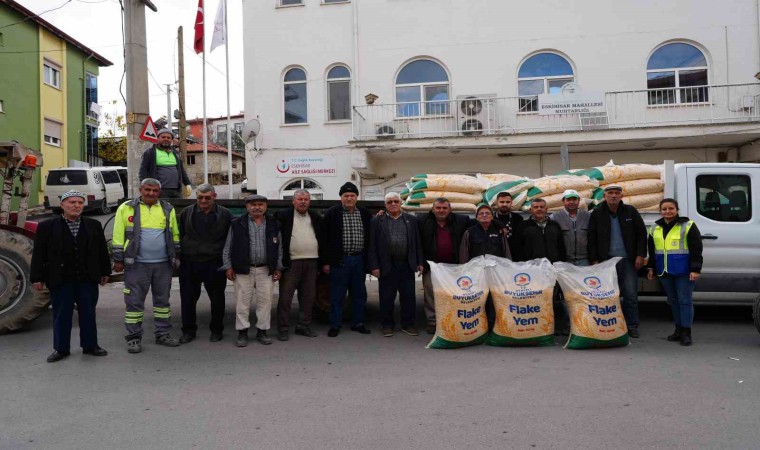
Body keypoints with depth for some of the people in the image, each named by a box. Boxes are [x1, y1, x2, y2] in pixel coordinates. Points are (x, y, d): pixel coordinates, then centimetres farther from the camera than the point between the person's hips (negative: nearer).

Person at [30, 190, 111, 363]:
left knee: (88, 313, 9)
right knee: (61, 315, 7)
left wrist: (105, 272, 8)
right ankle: (61, 348, 19)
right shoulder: (47, 226, 0)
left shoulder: (94, 225, 6)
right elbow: (39, 253, 0)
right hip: (60, 280, -1)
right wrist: (37, 277, -3)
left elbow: (102, 250, 9)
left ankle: (90, 345, 21)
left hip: (88, 279, 2)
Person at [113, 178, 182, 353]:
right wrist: (118, 260, -3)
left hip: (163, 264, 3)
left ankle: (163, 334, 21)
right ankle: (133, 338, 12)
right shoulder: (127, 208, -1)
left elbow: (175, 235, 13)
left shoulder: (168, 209, 8)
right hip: (136, 264, -3)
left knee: (163, 299, 11)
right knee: (134, 301, 1)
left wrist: (176, 257, 10)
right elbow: (118, 236, -1)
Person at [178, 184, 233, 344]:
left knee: (217, 299, 7)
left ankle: (216, 330, 23)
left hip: (215, 264, -2)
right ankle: (188, 330, 22)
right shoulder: (186, 213, 7)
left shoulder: (225, 214, 1)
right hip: (189, 263, 2)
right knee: (188, 298, 7)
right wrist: (179, 257, 5)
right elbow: (179, 236, 10)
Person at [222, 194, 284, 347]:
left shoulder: (273, 225, 8)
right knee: (242, 301, 1)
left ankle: (262, 331, 16)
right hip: (243, 270, -1)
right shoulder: (237, 224, 4)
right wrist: (228, 266, 0)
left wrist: (278, 268, 6)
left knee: (265, 301, 3)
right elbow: (228, 247, 6)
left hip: (266, 270, 1)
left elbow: (279, 248, 11)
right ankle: (242, 333, 12)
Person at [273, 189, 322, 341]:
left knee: (308, 297, 10)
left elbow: (322, 240, 16)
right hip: (291, 263, -4)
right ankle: (283, 329, 8)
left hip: (311, 263, 4)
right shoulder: (283, 216, -1)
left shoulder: (316, 218, 13)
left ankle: (304, 326, 22)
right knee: (285, 297, -1)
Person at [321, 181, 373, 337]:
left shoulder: (365, 214, 8)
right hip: (339, 260, -3)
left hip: (359, 260, 4)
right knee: (337, 295, 2)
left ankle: (358, 323, 23)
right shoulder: (331, 214, -3)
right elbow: (324, 238, -4)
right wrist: (325, 261, -7)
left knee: (359, 294, 11)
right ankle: (335, 325, 12)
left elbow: (370, 237, 14)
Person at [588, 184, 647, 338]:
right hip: (607, 260, 0)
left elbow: (642, 234, 6)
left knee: (631, 294, 1)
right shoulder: (597, 214, 3)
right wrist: (595, 260, -2)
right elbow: (592, 239, 3)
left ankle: (632, 326, 11)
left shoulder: (630, 211, 5)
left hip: (628, 260, 0)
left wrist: (640, 255, -2)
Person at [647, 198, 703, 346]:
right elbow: (652, 251, 19)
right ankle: (678, 329, 22)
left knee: (684, 300, -3)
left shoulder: (688, 226, -7)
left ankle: (686, 332, 4)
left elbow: (696, 250, -9)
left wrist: (695, 269, -15)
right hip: (665, 272, 6)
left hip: (683, 272, -6)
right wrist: (651, 268, 16)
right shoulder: (655, 228, 11)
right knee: (673, 300, 12)